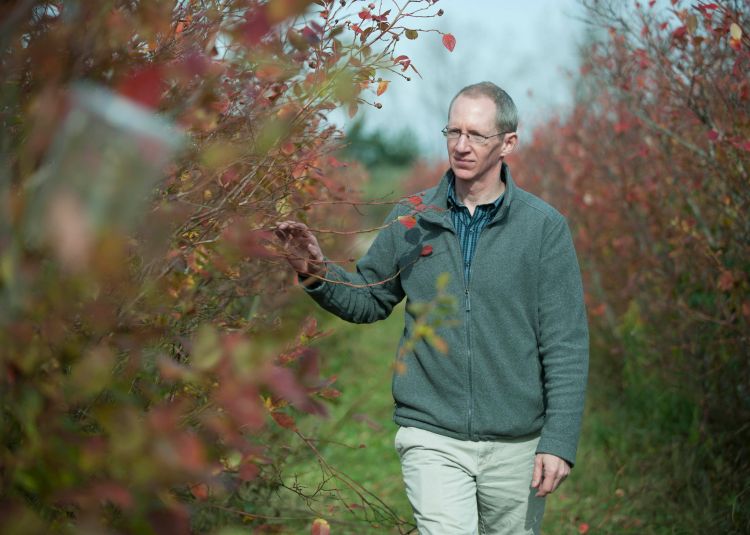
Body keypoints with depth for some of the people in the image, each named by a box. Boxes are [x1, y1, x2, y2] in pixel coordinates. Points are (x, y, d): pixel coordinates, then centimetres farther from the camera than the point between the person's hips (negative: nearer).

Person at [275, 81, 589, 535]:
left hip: (516, 445, 0)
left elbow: (566, 344, -4)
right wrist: (318, 273, -6)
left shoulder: (544, 226, -2)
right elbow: (369, 300, 13)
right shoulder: (411, 219, 3)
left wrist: (560, 440, -10)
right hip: (432, 436, 0)